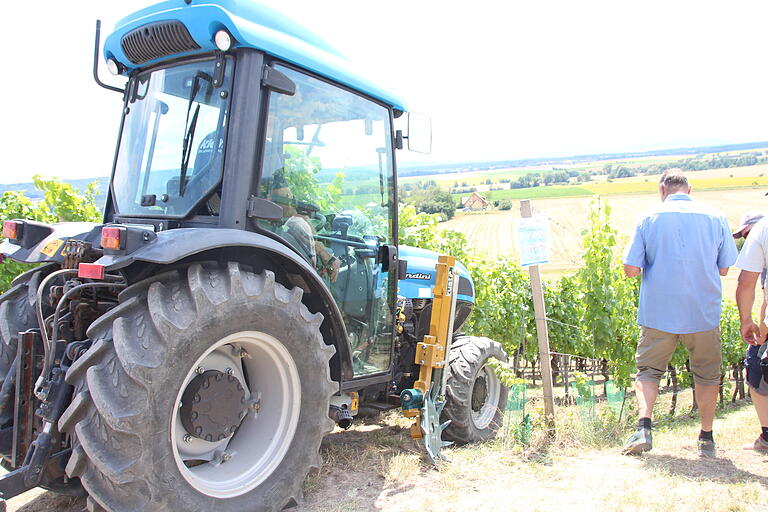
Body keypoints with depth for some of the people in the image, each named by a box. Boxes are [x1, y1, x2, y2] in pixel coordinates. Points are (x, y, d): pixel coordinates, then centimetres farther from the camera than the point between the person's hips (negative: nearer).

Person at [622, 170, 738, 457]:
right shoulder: (716, 218, 1)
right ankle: (706, 439, 23)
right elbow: (724, 269, 7)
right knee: (707, 374, 17)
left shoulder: (649, 219, -4)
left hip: (658, 312, -1)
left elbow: (630, 269, -8)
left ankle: (644, 428, -5)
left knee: (648, 369, 10)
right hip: (704, 313, 2)